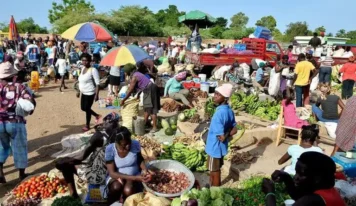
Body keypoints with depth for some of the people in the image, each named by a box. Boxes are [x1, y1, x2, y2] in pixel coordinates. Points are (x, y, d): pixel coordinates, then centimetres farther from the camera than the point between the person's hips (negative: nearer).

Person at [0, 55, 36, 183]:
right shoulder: (19, 87, -6)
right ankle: (22, 175, 24)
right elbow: (31, 103, -13)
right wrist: (26, 111, 4)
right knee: (19, 148, 12)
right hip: (16, 123, -2)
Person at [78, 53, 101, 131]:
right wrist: (79, 91, 19)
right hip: (83, 93, 8)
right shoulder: (83, 68, 7)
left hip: (90, 93, -8)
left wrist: (96, 95, -22)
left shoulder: (93, 70, -17)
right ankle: (97, 115, 38)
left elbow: (97, 83, -19)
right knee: (83, 108, 17)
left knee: (87, 108, 3)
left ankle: (87, 125, 23)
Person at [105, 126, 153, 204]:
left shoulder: (135, 144, -14)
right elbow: (112, 173, -20)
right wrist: (134, 177, -29)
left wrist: (145, 170, -19)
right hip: (116, 177, 0)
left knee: (128, 190, -32)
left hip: (135, 177, 1)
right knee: (116, 187, -34)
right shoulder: (110, 149, -20)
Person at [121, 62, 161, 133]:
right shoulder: (136, 73, 13)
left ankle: (155, 127, 0)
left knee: (152, 109, -6)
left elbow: (130, 90, -15)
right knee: (147, 108, 17)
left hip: (150, 90, -10)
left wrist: (123, 100, -7)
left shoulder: (134, 77, -16)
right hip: (148, 90, 10)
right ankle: (145, 123, 26)